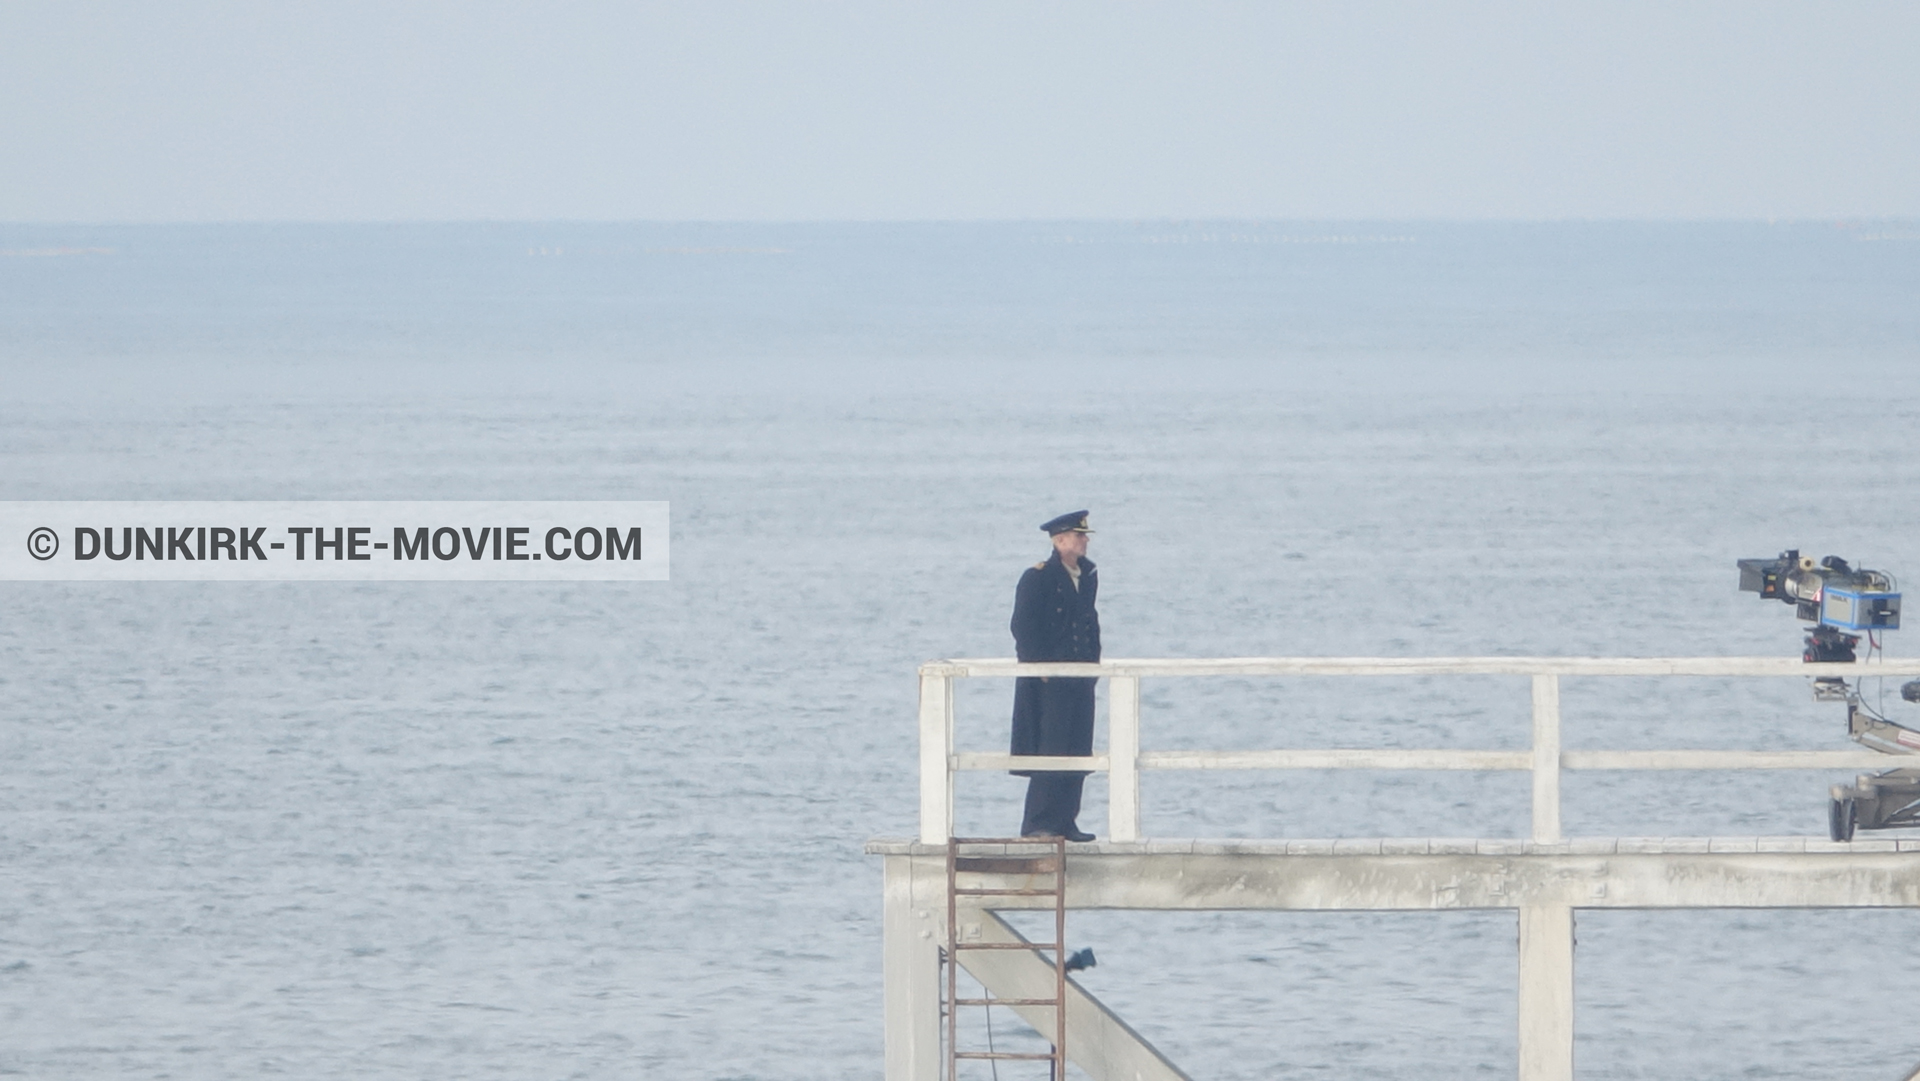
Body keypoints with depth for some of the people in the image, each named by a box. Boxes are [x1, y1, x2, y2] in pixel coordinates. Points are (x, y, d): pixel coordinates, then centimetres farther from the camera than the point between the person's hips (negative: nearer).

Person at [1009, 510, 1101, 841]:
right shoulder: (1037, 578, -7)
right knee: (1049, 751, -9)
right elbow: (1022, 627, -11)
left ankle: (1064, 822, 12)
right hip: (1047, 682, -7)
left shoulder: (1088, 577, 14)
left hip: (1080, 680, 7)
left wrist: (1092, 663, 10)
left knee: (1077, 752, 7)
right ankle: (1037, 824, -6)